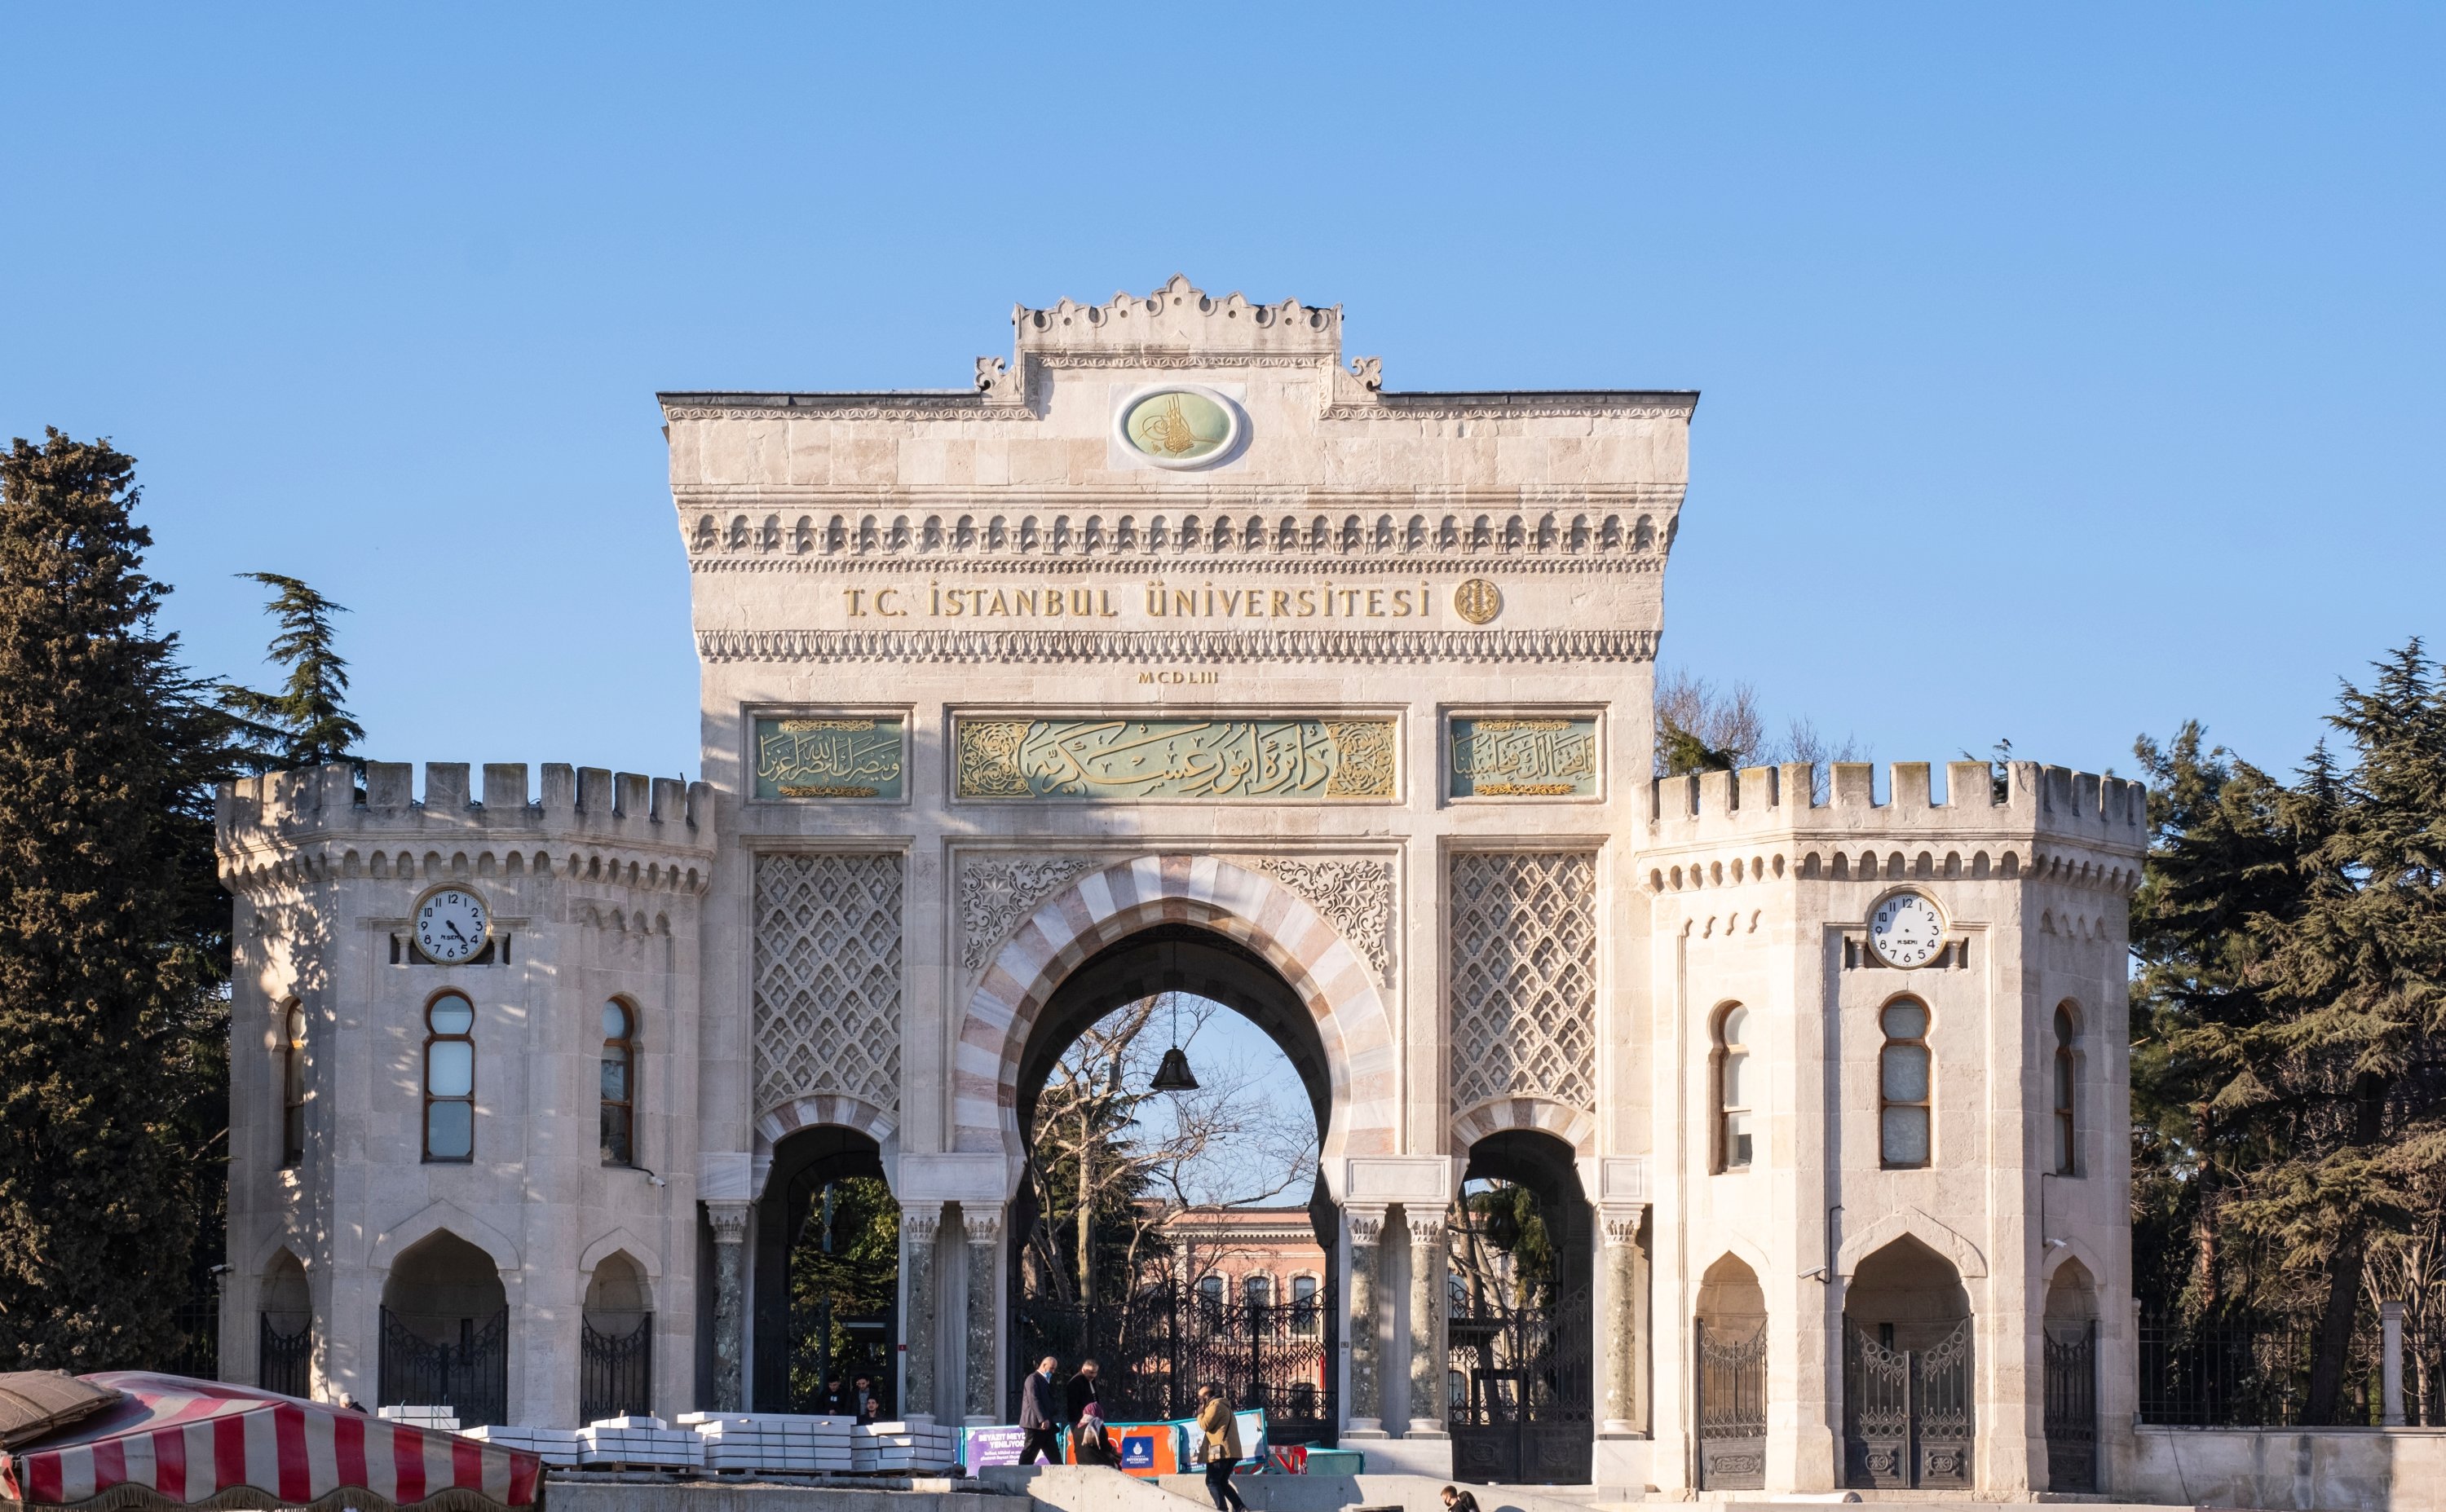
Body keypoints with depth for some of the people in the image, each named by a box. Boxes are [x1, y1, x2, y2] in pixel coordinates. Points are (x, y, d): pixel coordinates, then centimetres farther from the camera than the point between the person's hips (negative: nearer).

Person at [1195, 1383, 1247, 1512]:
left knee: (1212, 1482, -6)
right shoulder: (1224, 1406, 26)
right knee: (1222, 1482, 14)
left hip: (1221, 1452, -10)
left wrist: (1200, 1412, 3)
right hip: (1231, 1452, 10)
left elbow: (1205, 1425, -11)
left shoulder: (1216, 1405, -6)